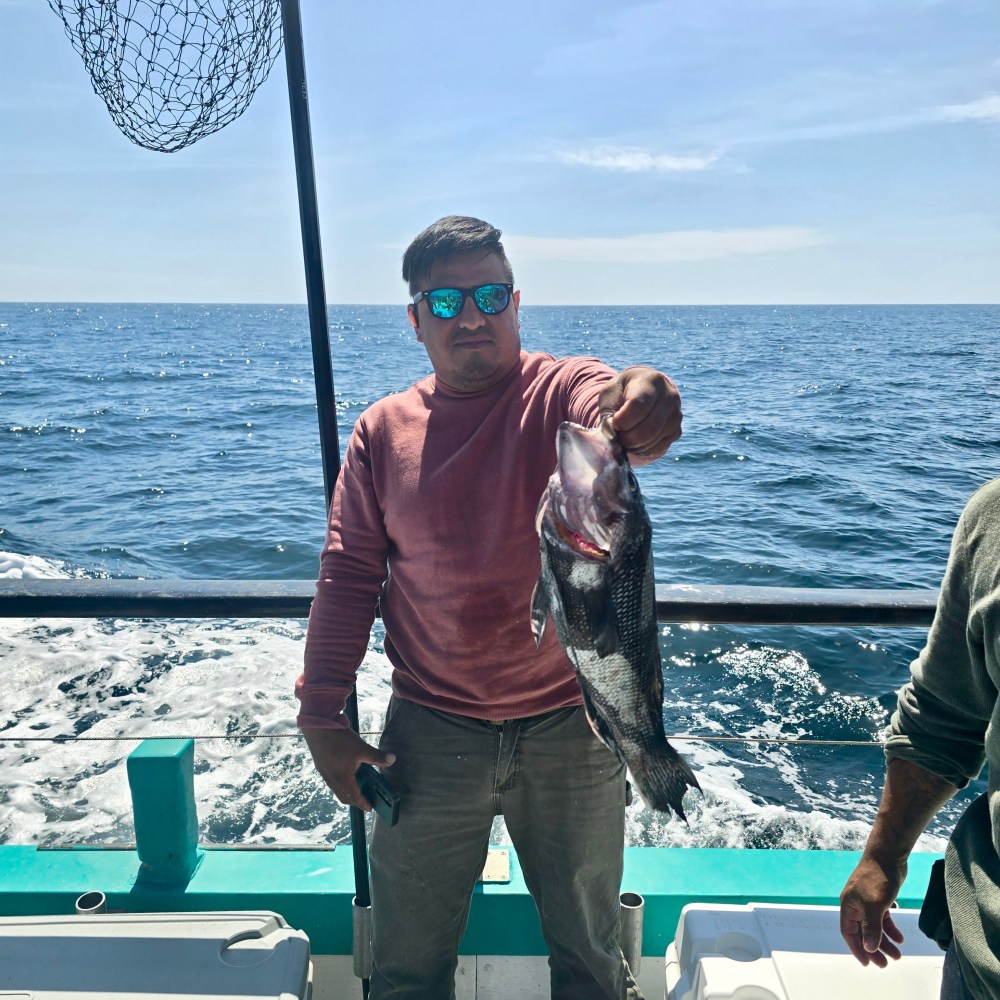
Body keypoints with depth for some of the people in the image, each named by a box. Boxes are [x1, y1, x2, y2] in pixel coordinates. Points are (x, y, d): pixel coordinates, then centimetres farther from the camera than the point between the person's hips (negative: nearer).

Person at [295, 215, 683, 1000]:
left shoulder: (568, 392, -6)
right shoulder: (383, 430, 0)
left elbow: (623, 423, -29)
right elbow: (347, 578, 0)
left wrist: (648, 408, -53)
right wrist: (322, 717, -3)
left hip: (572, 728, -1)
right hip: (430, 735, 2)